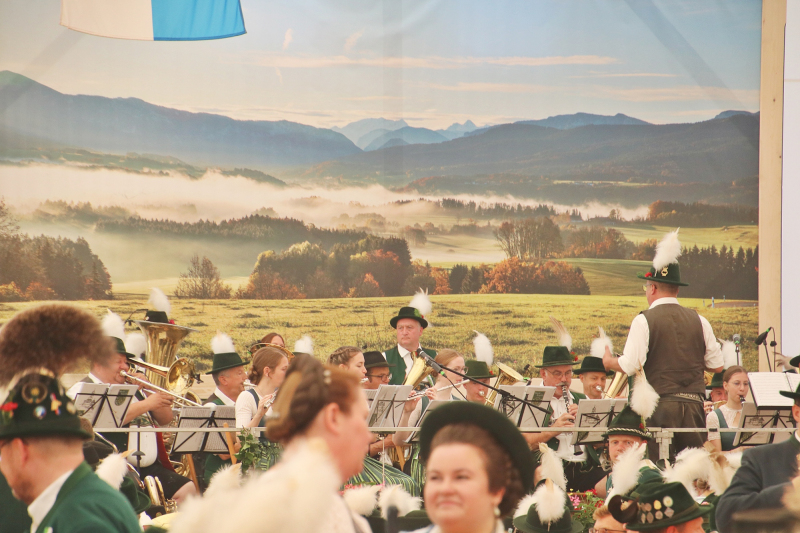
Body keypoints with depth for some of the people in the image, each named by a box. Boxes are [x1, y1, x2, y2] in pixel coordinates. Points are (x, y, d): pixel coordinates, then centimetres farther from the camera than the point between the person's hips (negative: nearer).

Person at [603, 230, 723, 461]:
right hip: (694, 405, 4)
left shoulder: (645, 321, -5)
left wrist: (609, 361, 7)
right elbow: (717, 365, 10)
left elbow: (631, 365, -14)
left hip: (660, 406, -4)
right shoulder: (698, 321, 8)